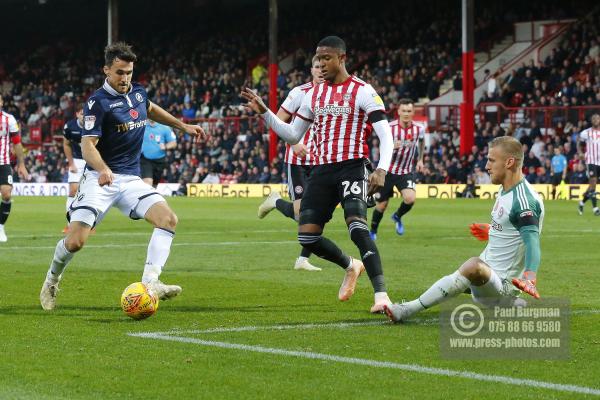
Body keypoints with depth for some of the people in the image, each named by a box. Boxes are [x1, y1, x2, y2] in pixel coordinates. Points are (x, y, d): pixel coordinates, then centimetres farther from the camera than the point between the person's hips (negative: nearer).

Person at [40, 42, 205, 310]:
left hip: (131, 180, 6)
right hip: (100, 178, -6)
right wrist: (103, 169, -39)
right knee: (75, 241, -15)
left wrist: (183, 126, 36)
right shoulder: (98, 102, -12)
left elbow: (151, 109, 34)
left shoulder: (138, 93, 8)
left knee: (168, 219, -18)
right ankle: (51, 282, 16)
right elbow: (88, 145, -21)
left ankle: (150, 283, -23)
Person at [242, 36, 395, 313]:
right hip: (321, 170, 6)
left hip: (352, 167, -6)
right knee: (307, 237, -2)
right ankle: (350, 266, 27)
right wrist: (264, 112, 8)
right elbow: (292, 135, 20)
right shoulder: (314, 95, 14)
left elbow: (385, 134, -10)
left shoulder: (363, 92, -4)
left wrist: (382, 169, -25)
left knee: (357, 226, -27)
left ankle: (381, 294, -28)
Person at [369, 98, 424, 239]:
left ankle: (398, 216, 9)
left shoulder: (419, 128, -7)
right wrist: (392, 146, -38)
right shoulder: (390, 127, -16)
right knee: (381, 205, 5)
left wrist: (420, 159, 18)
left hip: (407, 172, 1)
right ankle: (373, 231, 31)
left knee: (410, 198, -23)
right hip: (388, 171, -1)